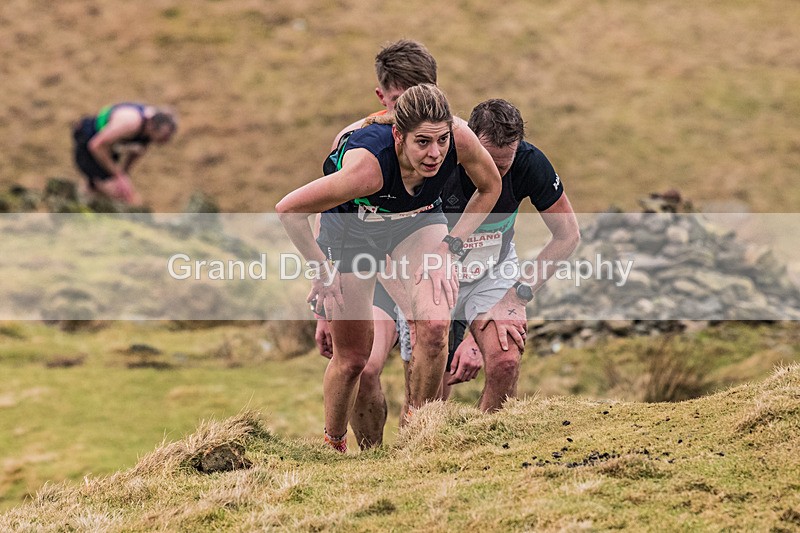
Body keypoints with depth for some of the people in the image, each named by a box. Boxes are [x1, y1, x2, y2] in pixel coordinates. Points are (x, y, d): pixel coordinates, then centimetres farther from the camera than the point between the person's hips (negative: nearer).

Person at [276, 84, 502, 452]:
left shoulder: (458, 138, -32)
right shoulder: (368, 165, -43)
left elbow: (490, 188, -8)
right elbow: (288, 210, -31)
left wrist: (450, 245, -14)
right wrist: (323, 272, -20)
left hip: (418, 220, 3)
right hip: (350, 225, -2)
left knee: (435, 325, -22)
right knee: (352, 357, 4)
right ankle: (332, 445, 32)